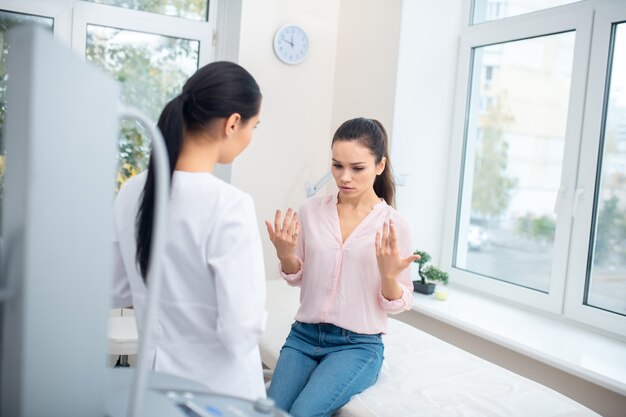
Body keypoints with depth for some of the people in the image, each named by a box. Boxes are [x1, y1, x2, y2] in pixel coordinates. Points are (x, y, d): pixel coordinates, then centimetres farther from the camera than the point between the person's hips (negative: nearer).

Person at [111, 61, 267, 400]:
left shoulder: (132, 192, -5)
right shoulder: (229, 206, -25)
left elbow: (114, 292, 6)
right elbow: (240, 332, -25)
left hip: (154, 376, 5)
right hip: (218, 389, -5)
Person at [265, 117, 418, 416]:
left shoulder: (393, 224, -8)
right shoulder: (311, 210, -1)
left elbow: (399, 305, -2)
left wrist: (389, 274, -24)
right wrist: (285, 254, -11)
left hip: (357, 345, -2)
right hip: (304, 335, 3)